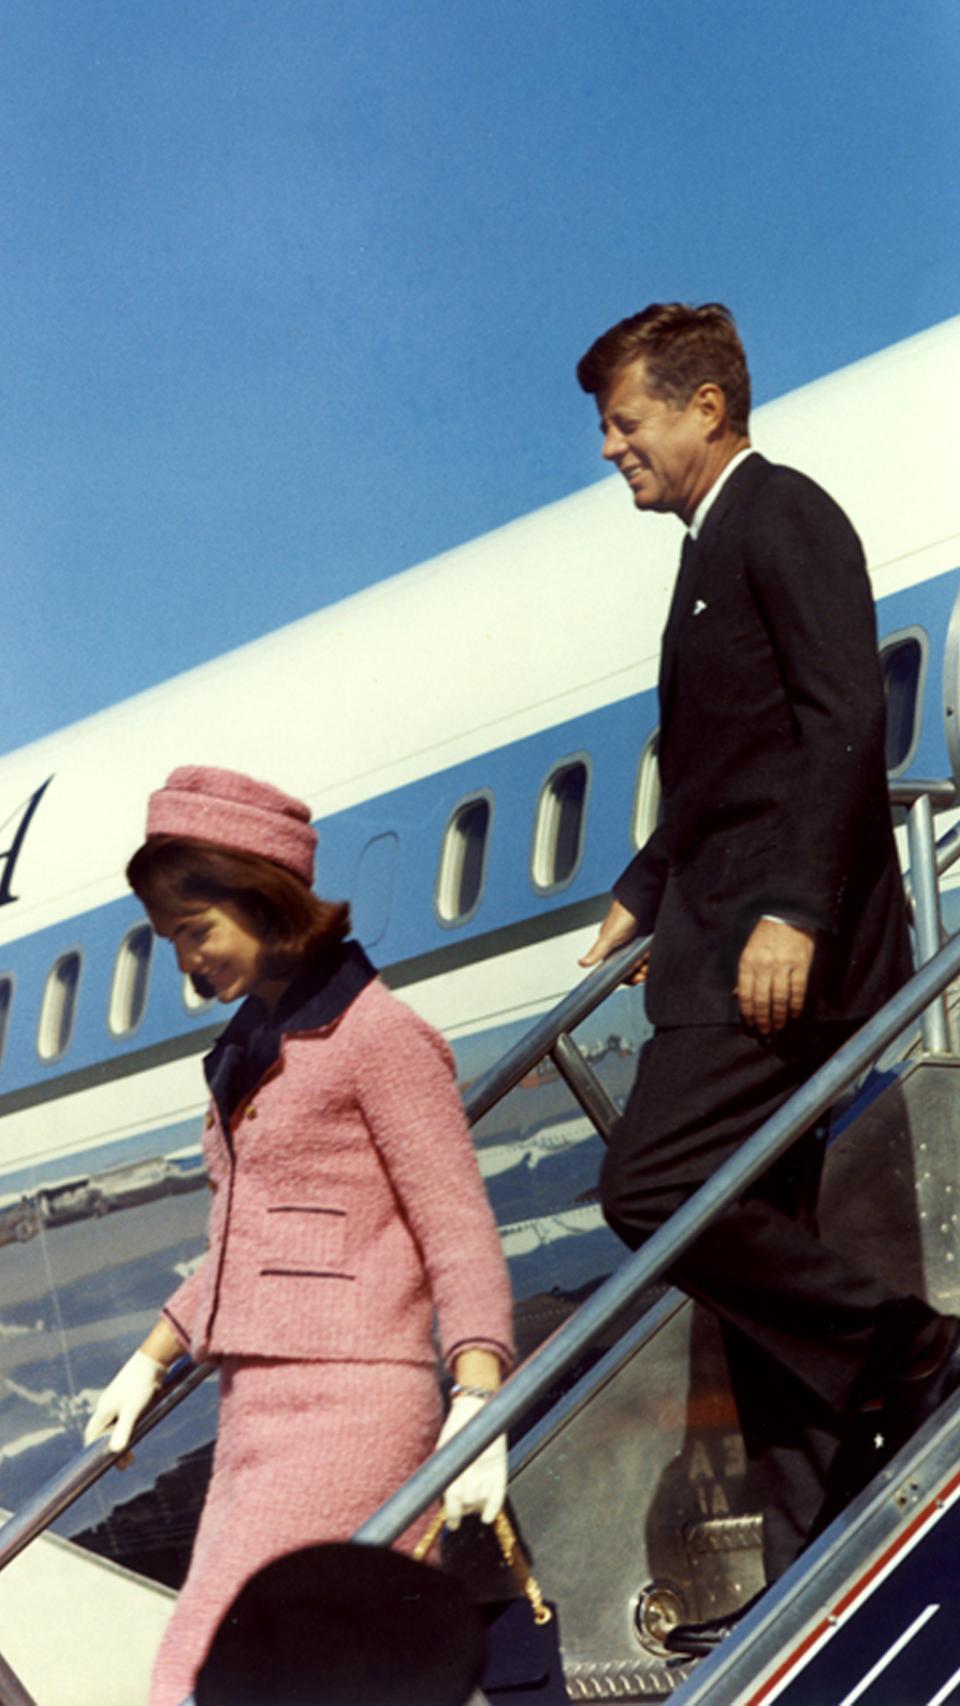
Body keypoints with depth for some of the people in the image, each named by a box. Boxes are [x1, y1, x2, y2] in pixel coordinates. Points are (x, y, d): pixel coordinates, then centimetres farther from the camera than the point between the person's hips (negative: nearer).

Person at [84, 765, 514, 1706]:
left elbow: (458, 1234, -11)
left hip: (346, 1406, -8)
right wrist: (149, 1360, 32)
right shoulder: (249, 1049, 18)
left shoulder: (375, 1034, -6)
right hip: (253, 1409, 8)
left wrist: (477, 1405, -22)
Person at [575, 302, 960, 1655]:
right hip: (732, 948, 10)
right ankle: (815, 1575, 10)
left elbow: (845, 723, -18)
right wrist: (645, 894, 25)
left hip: (787, 945, -10)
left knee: (651, 1186, -19)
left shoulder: (782, 515, -6)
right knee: (757, 1251, 7)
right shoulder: (718, 545, 23)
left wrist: (794, 913, -24)